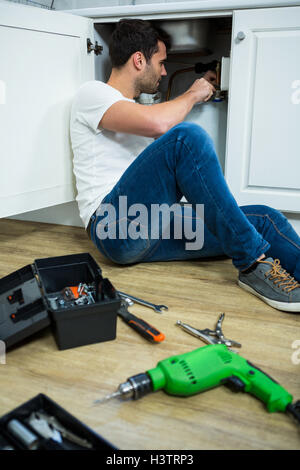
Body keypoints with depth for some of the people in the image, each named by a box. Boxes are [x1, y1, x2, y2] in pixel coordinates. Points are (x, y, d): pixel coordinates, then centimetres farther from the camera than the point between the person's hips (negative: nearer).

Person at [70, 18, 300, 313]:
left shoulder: (137, 108, 30)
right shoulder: (92, 93, 1)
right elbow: (157, 124, -18)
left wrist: (200, 93, 39)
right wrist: (192, 95, 1)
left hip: (152, 233, 8)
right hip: (115, 225, -8)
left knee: (265, 219, -8)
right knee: (187, 135, -29)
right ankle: (252, 263, -25)